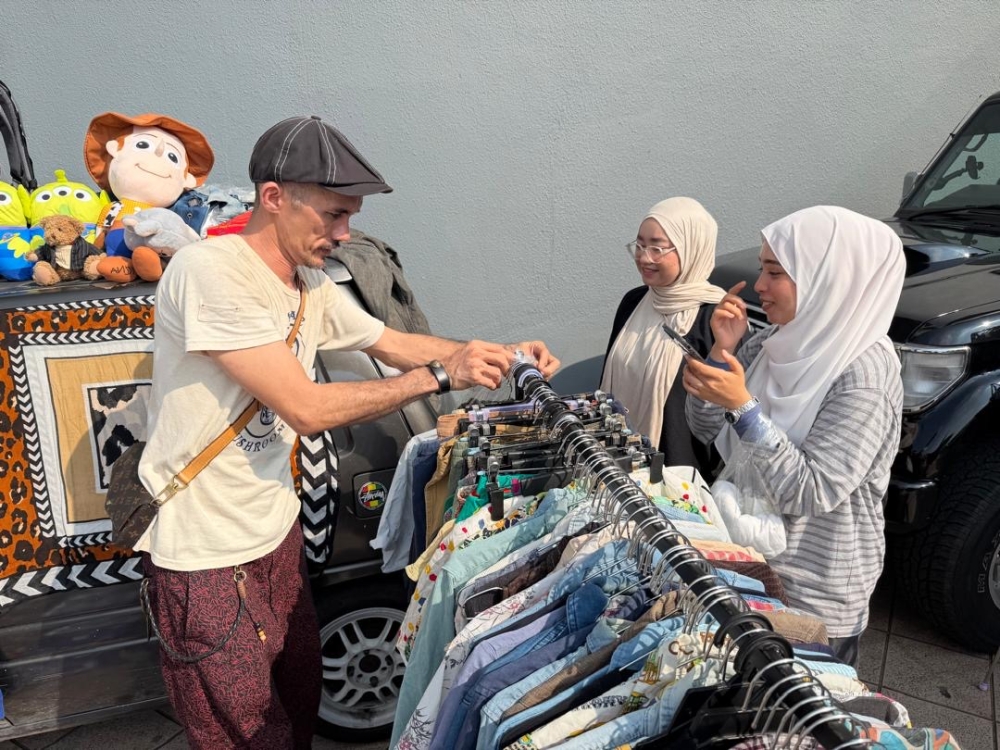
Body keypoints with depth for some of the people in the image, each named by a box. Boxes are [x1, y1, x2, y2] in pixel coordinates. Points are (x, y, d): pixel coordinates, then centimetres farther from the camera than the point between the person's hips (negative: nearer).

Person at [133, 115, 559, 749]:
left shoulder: (314, 288, 1)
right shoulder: (211, 270, -24)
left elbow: (396, 344, 14)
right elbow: (307, 408, -27)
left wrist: (503, 353, 2)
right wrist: (440, 375, -23)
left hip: (276, 529, 7)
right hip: (205, 553, -7)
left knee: (301, 692, 21)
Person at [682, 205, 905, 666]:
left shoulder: (863, 374, -24)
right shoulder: (778, 342, -3)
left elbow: (810, 492, -27)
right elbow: (707, 431, 1)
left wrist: (742, 405, -33)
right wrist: (722, 351, -12)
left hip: (816, 593, -7)